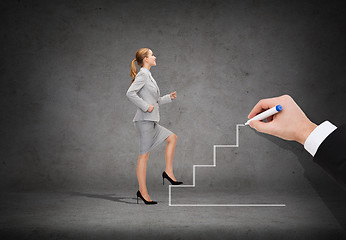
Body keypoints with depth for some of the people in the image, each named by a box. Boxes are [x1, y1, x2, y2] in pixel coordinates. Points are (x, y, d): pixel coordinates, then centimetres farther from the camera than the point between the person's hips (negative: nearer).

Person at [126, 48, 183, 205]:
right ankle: (142, 191, 0)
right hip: (144, 120, -10)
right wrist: (146, 106, -19)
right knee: (144, 155, -6)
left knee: (172, 138, 15)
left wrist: (169, 97, 18)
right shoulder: (142, 74, -9)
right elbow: (130, 93, -22)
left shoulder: (148, 76, 20)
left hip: (151, 121, 10)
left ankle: (168, 172, 15)